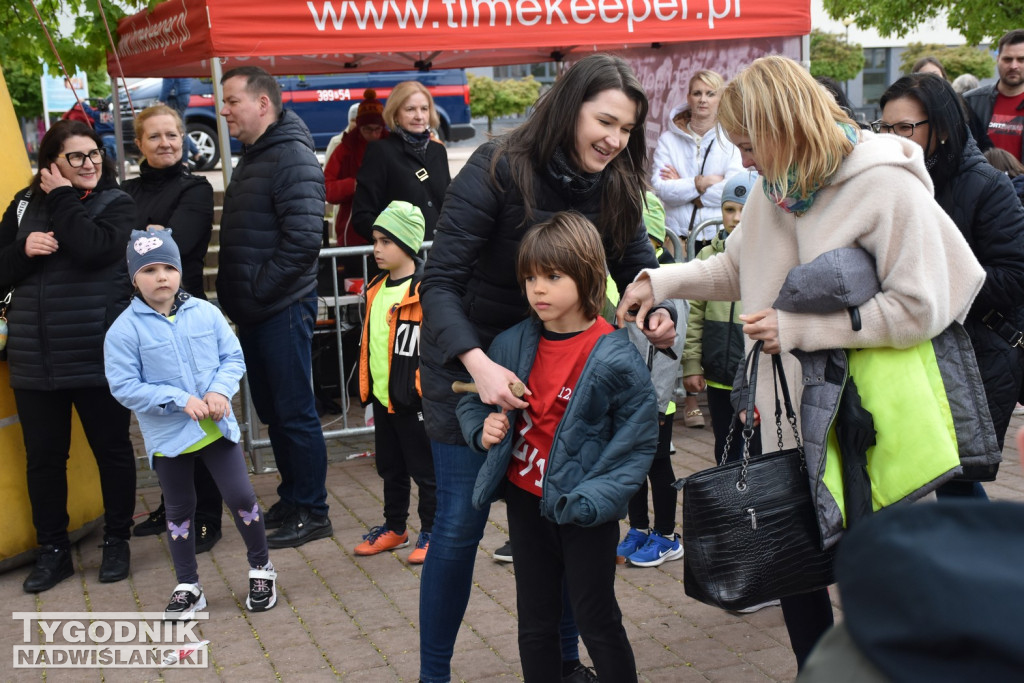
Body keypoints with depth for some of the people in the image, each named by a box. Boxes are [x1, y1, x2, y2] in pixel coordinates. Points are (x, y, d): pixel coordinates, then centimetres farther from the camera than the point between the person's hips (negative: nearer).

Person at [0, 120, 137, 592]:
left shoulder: (116, 203, 0)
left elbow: (93, 249, -20)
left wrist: (62, 199, -11)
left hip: (97, 353, -3)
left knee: (111, 448, 8)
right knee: (44, 457, 9)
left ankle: (116, 541, 25)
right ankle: (52, 550, 23)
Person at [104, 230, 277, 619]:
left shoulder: (205, 313, -3)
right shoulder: (124, 330, -11)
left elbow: (233, 357, 3)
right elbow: (124, 387, -14)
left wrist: (219, 390, -17)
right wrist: (180, 400, -20)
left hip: (217, 428, 1)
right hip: (168, 438, -1)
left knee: (241, 497, 3)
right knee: (179, 510, 13)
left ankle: (261, 568, 25)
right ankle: (188, 587, 27)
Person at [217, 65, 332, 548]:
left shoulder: (292, 158, -14)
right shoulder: (252, 158, 16)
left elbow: (304, 239, -24)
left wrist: (258, 290, -18)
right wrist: (232, 292, 12)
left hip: (282, 309, -9)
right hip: (253, 312, 9)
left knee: (295, 412, -2)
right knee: (272, 411, 16)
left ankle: (311, 512, 9)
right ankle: (291, 499, 28)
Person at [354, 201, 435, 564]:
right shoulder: (377, 289, 9)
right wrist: (368, 390, 17)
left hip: (414, 399, -8)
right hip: (383, 396, 8)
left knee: (425, 469, 6)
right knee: (390, 468, 19)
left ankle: (432, 532, 19)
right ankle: (394, 528, 33)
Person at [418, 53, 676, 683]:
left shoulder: (615, 188, -5)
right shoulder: (498, 170, -21)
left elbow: (640, 270, -1)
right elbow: (439, 283, -25)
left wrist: (660, 314, -25)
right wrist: (477, 363, -40)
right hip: (470, 364, -5)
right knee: (460, 524, 0)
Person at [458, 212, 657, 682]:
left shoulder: (614, 357, -16)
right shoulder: (513, 344, -1)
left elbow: (639, 441, -12)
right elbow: (473, 401, 13)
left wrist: (594, 497, -22)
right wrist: (483, 429, -9)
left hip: (583, 512, -5)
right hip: (525, 501, 5)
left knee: (597, 622, 7)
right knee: (534, 621, 16)